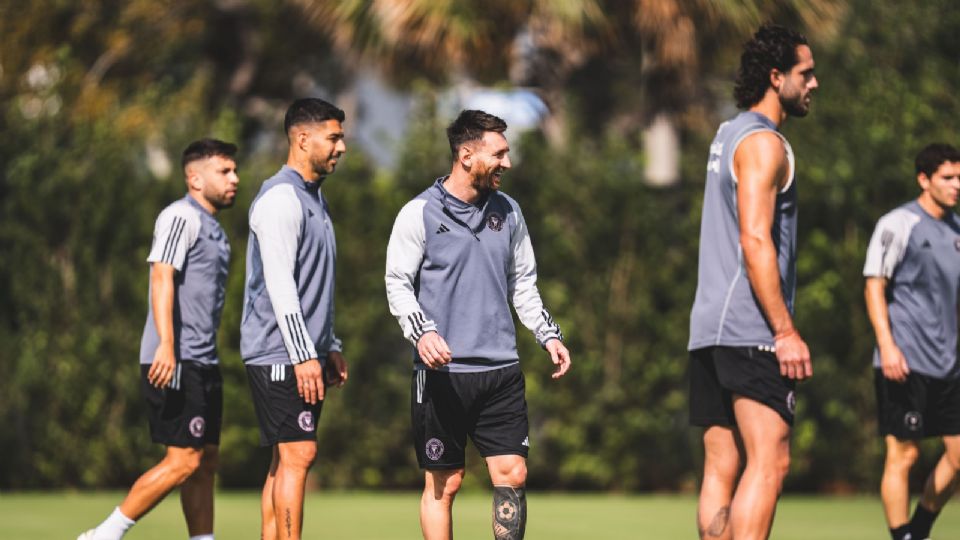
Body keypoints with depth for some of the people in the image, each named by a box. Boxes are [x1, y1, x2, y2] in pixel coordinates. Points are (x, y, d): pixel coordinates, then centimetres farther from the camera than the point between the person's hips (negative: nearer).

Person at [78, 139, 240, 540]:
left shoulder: (211, 228, 21)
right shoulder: (181, 217, -8)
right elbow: (162, 278, -20)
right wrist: (166, 346, -31)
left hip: (202, 364, 10)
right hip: (175, 361, -10)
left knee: (205, 462, 7)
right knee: (184, 460, -13)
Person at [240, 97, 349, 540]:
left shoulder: (313, 199, 18)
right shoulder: (281, 198, -13)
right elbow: (280, 286, -19)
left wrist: (330, 347, 22)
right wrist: (304, 355, -22)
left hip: (304, 356, 10)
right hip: (279, 354, -10)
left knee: (287, 460, 8)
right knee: (297, 455, -11)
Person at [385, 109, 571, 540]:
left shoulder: (507, 211, 11)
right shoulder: (420, 213, -4)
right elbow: (398, 283, -4)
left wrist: (548, 334, 9)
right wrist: (422, 332, -20)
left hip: (501, 371, 4)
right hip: (443, 371, -4)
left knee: (512, 474, -1)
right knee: (444, 483, 1)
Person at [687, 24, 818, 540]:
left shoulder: (728, 135, 21)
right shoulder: (763, 142, -9)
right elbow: (755, 240, -18)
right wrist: (785, 330, -19)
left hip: (710, 327, 10)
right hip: (750, 329, -10)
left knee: (722, 468, 6)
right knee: (769, 462, -14)